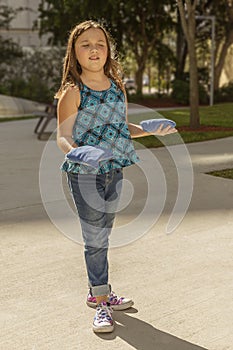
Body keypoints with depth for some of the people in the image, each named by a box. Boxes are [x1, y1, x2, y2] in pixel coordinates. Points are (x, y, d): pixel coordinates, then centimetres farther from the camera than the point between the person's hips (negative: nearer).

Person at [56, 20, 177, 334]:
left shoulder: (117, 87, 5)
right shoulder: (73, 92, -12)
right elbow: (63, 136, -14)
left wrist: (149, 129, 2)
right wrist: (73, 150, -35)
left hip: (114, 170, 6)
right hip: (85, 174, -5)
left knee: (102, 235, 17)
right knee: (95, 239, 0)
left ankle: (98, 291, 32)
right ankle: (102, 304, 11)